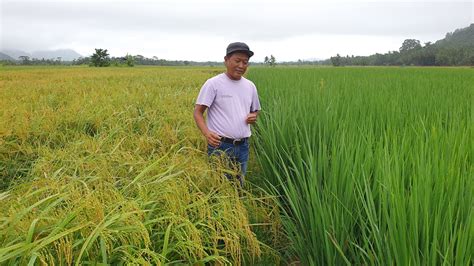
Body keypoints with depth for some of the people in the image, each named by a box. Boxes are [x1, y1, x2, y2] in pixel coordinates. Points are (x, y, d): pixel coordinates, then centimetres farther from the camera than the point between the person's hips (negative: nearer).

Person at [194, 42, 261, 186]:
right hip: (220, 146, -5)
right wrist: (206, 132, -26)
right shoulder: (213, 84, -8)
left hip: (243, 147, 5)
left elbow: (255, 110, 23)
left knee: (238, 186, 17)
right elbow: (198, 112, -8)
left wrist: (253, 116, -1)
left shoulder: (250, 86, 9)